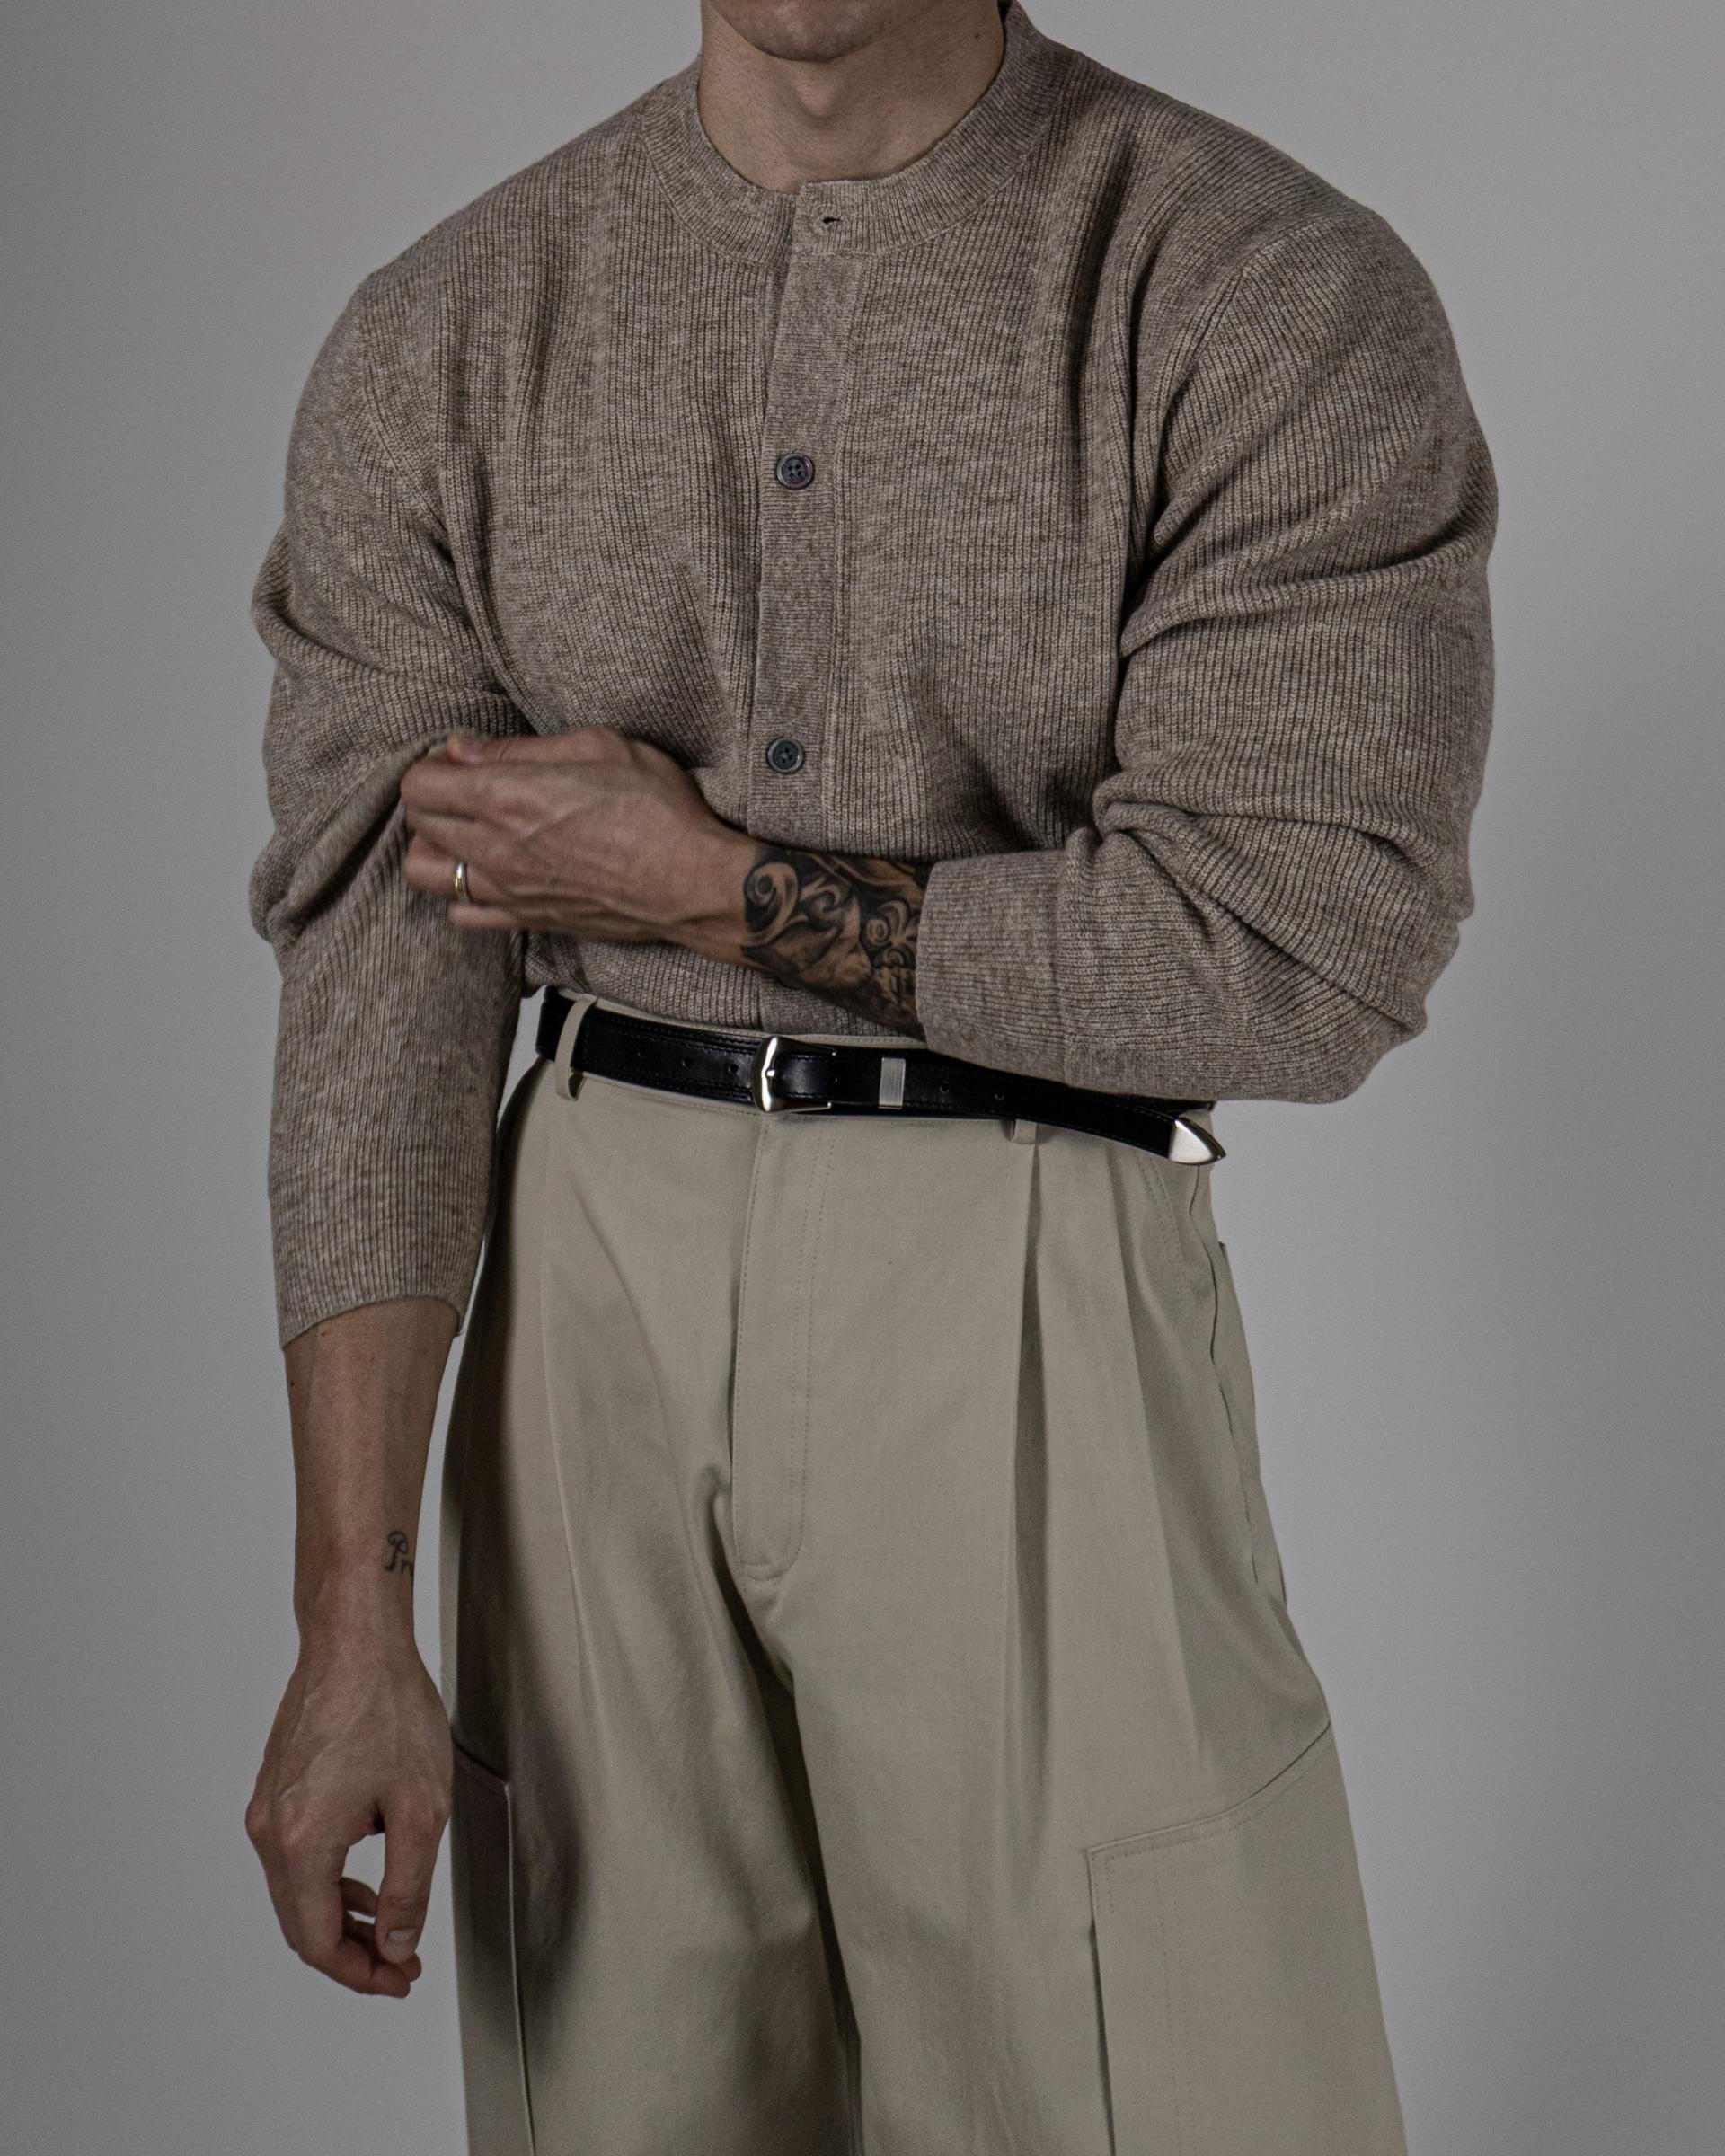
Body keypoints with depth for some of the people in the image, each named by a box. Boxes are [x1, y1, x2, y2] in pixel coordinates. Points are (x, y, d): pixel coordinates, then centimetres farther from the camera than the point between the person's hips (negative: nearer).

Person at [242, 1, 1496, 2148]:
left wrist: (696, 878, -11)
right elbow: (376, 981, -4)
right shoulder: (439, 337, 2)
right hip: (594, 1269, 3)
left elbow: (1302, 947, -15)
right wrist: (351, 1625, -10)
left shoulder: (1284, 297, -8)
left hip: (1023, 1312, -2)